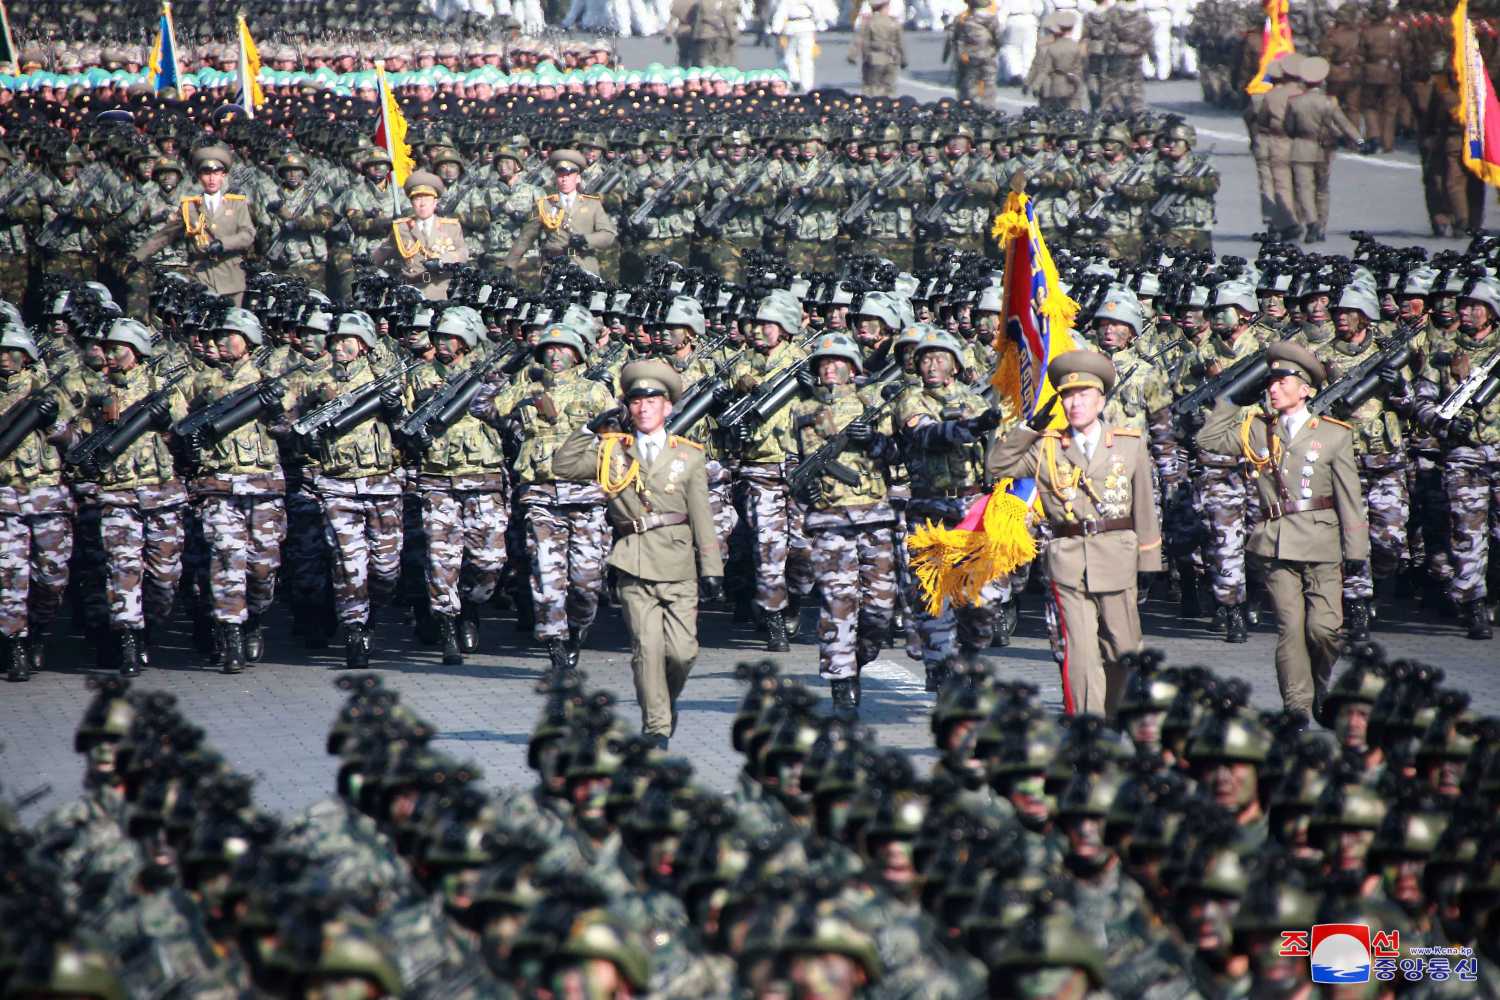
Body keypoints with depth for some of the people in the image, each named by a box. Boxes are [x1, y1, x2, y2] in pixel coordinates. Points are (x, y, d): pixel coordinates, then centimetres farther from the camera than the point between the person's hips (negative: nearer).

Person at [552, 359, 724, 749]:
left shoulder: (688, 456, 8)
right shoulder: (612, 451, 10)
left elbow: (702, 516, 6)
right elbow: (563, 465, 6)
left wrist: (712, 569, 1)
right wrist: (592, 429, 0)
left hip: (678, 568, 0)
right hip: (635, 567, 0)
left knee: (683, 650, -4)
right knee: (647, 648, -7)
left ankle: (668, 699, 26)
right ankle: (656, 727, -1)